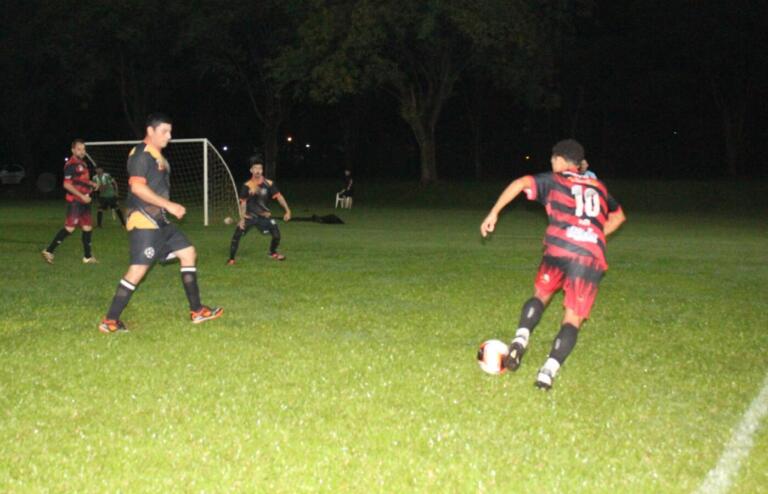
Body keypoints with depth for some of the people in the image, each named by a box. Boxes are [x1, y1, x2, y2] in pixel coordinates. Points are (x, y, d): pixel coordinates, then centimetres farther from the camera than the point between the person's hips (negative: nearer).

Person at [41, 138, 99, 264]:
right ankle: (49, 251, -5)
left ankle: (88, 257, 17)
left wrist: (92, 184, 13)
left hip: (84, 201, 9)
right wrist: (82, 196, -20)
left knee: (87, 228, 10)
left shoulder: (82, 163, 16)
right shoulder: (71, 164, -12)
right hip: (74, 201, -9)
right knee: (69, 228, -12)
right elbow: (67, 184, -17)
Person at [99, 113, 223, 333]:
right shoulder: (141, 154, -12)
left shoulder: (157, 156, 17)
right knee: (138, 269, -13)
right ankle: (109, 321, -6)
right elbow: (137, 187, -22)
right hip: (143, 222, -10)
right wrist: (169, 205, -22)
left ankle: (197, 311, 16)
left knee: (188, 253, 11)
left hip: (159, 221, 10)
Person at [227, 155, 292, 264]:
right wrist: (242, 219, -12)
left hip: (264, 215, 2)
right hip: (249, 216, -2)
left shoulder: (268, 184, -7)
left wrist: (287, 211, -14)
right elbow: (243, 203, -8)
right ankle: (231, 259, -3)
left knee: (277, 235, -1)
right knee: (236, 235, -17)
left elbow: (279, 197, -7)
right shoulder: (247, 186, -11)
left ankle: (273, 253, 30)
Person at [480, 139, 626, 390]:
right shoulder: (598, 187, 29)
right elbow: (618, 216, 43)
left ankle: (521, 338, 0)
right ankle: (549, 369, -16)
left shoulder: (554, 180, 17)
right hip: (592, 257, 1)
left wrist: (494, 213, 1)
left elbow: (520, 183, -1)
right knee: (573, 320, 4)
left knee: (540, 296, 25)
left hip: (558, 250, -1)